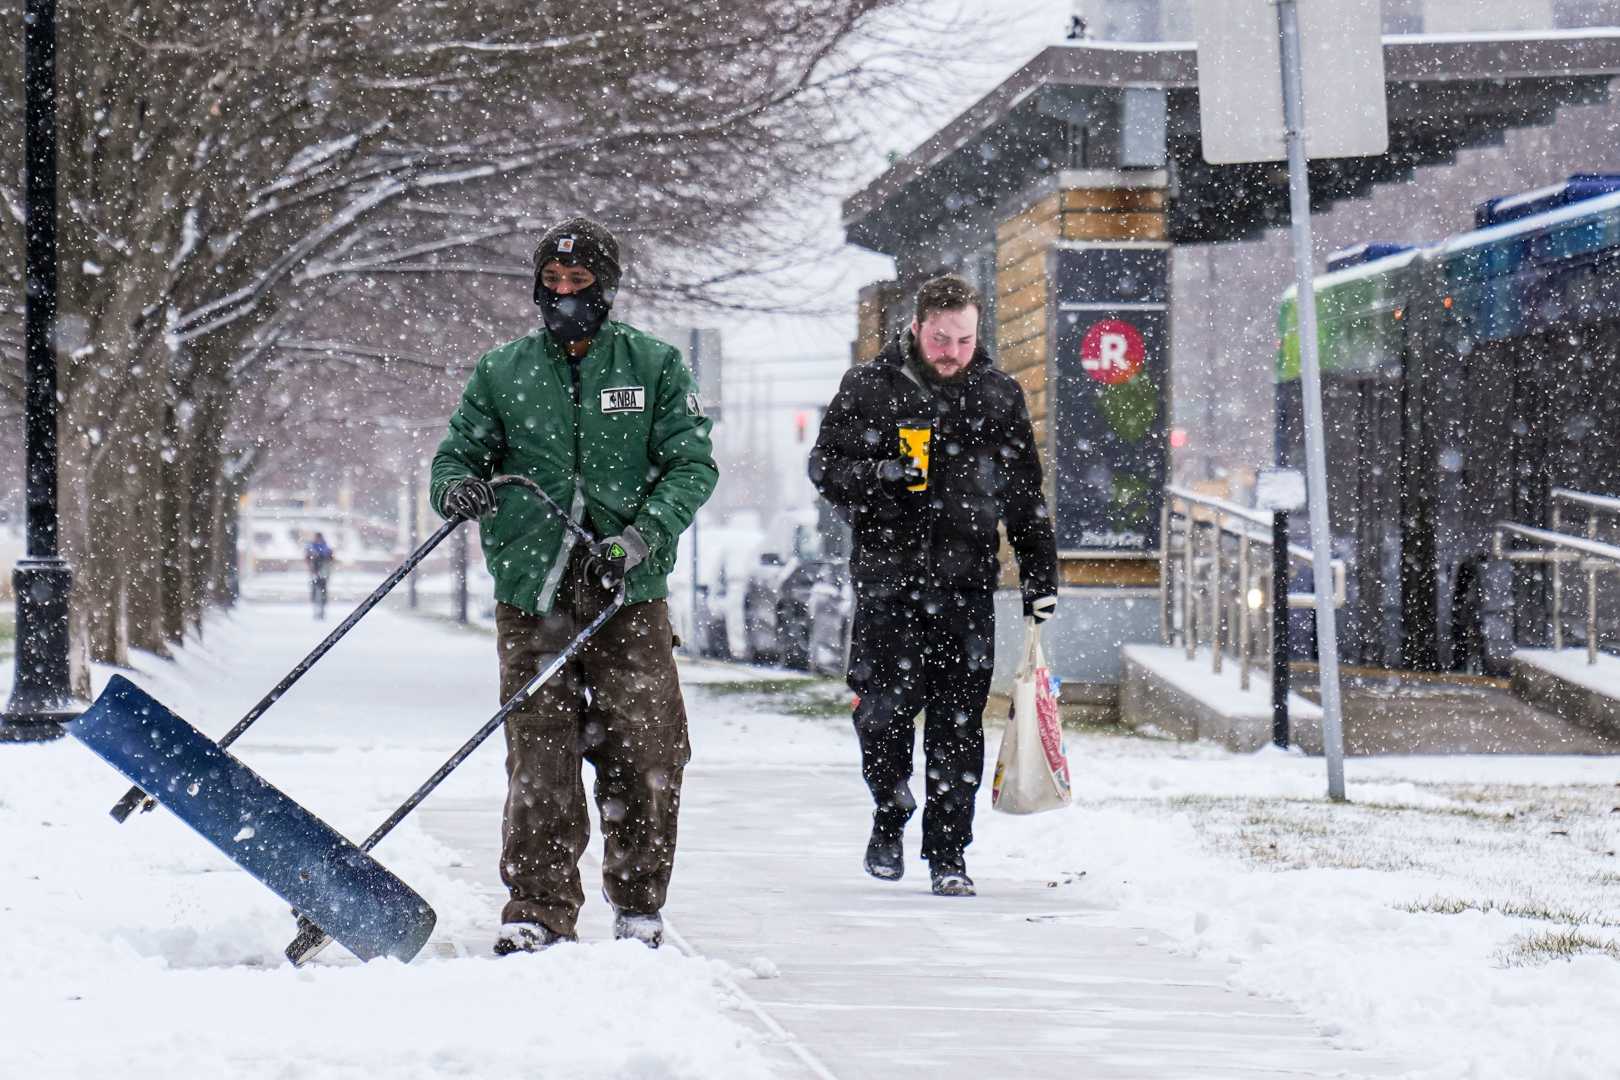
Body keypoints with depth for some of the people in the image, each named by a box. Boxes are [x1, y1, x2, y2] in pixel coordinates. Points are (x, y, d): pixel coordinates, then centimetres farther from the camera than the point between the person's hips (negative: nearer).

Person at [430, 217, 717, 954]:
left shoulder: (654, 366, 6)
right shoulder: (501, 373, 11)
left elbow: (692, 465, 2)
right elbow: (459, 449, 14)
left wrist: (638, 538, -13)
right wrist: (456, 485, -11)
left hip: (629, 595, -1)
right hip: (533, 596, 1)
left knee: (645, 759, 0)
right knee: (539, 763, -5)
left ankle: (638, 907, 15)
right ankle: (538, 913, 1)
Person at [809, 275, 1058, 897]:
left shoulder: (1000, 397, 9)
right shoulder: (868, 389, 3)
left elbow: (1026, 495, 16)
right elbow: (826, 466, 4)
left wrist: (1040, 575, 13)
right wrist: (883, 474, -16)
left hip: (966, 582, 1)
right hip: (888, 572, -1)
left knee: (958, 721, -2)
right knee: (885, 706, -6)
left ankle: (949, 854, 4)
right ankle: (890, 818, 20)